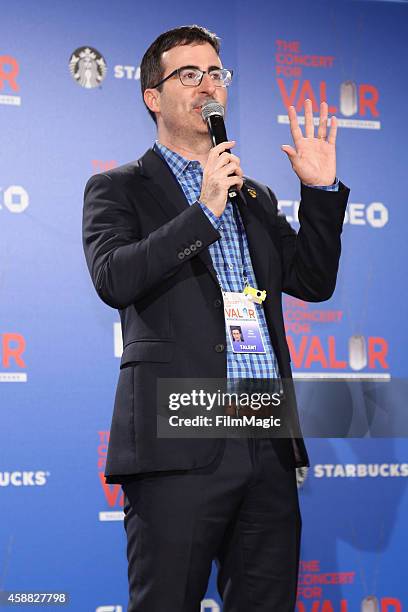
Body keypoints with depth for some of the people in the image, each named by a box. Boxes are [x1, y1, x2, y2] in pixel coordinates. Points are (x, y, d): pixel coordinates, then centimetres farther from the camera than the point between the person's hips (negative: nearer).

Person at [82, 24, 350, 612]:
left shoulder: (256, 198, 23)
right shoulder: (118, 189, 6)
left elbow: (314, 281, 18)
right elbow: (114, 279, -11)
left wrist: (322, 189, 9)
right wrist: (203, 212, -14)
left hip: (269, 446, 5)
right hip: (179, 444, -5)